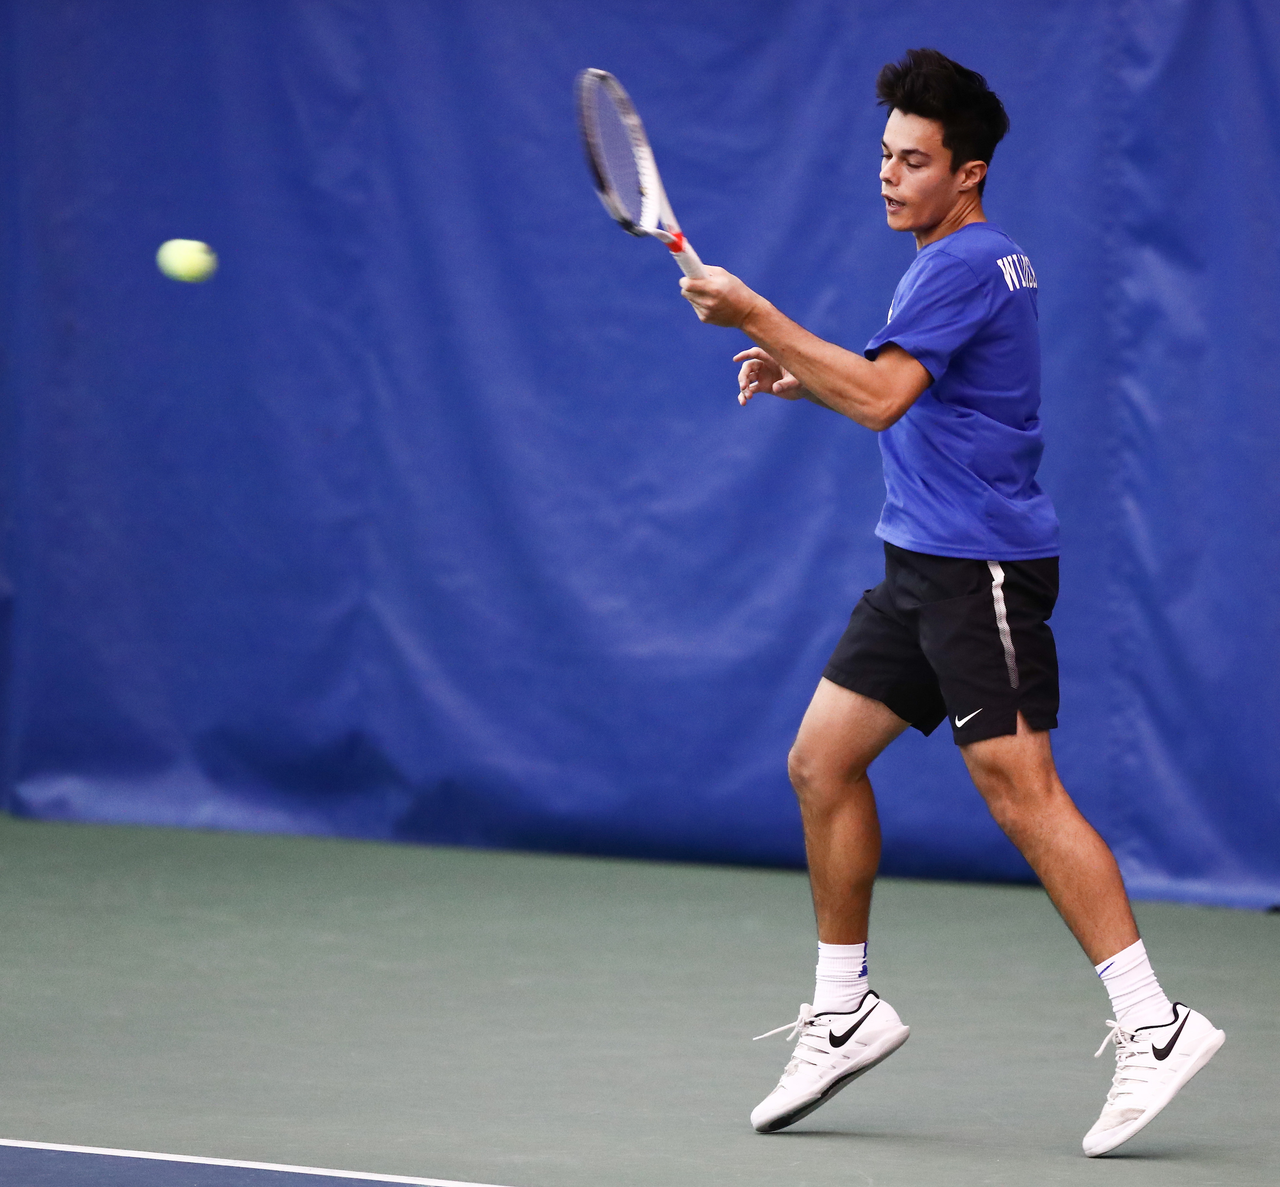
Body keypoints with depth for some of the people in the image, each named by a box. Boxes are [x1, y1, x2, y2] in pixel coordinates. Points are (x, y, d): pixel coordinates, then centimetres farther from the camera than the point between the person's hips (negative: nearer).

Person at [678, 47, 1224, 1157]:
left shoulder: (965, 263, -14)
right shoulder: (962, 261, 18)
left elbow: (882, 395, -25)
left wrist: (756, 318, -22)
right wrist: (802, 376, 15)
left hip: (983, 563, -10)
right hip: (924, 564, 10)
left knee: (1021, 791, -15)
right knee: (823, 762, 9)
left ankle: (1154, 1025, -16)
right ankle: (844, 1013, 18)